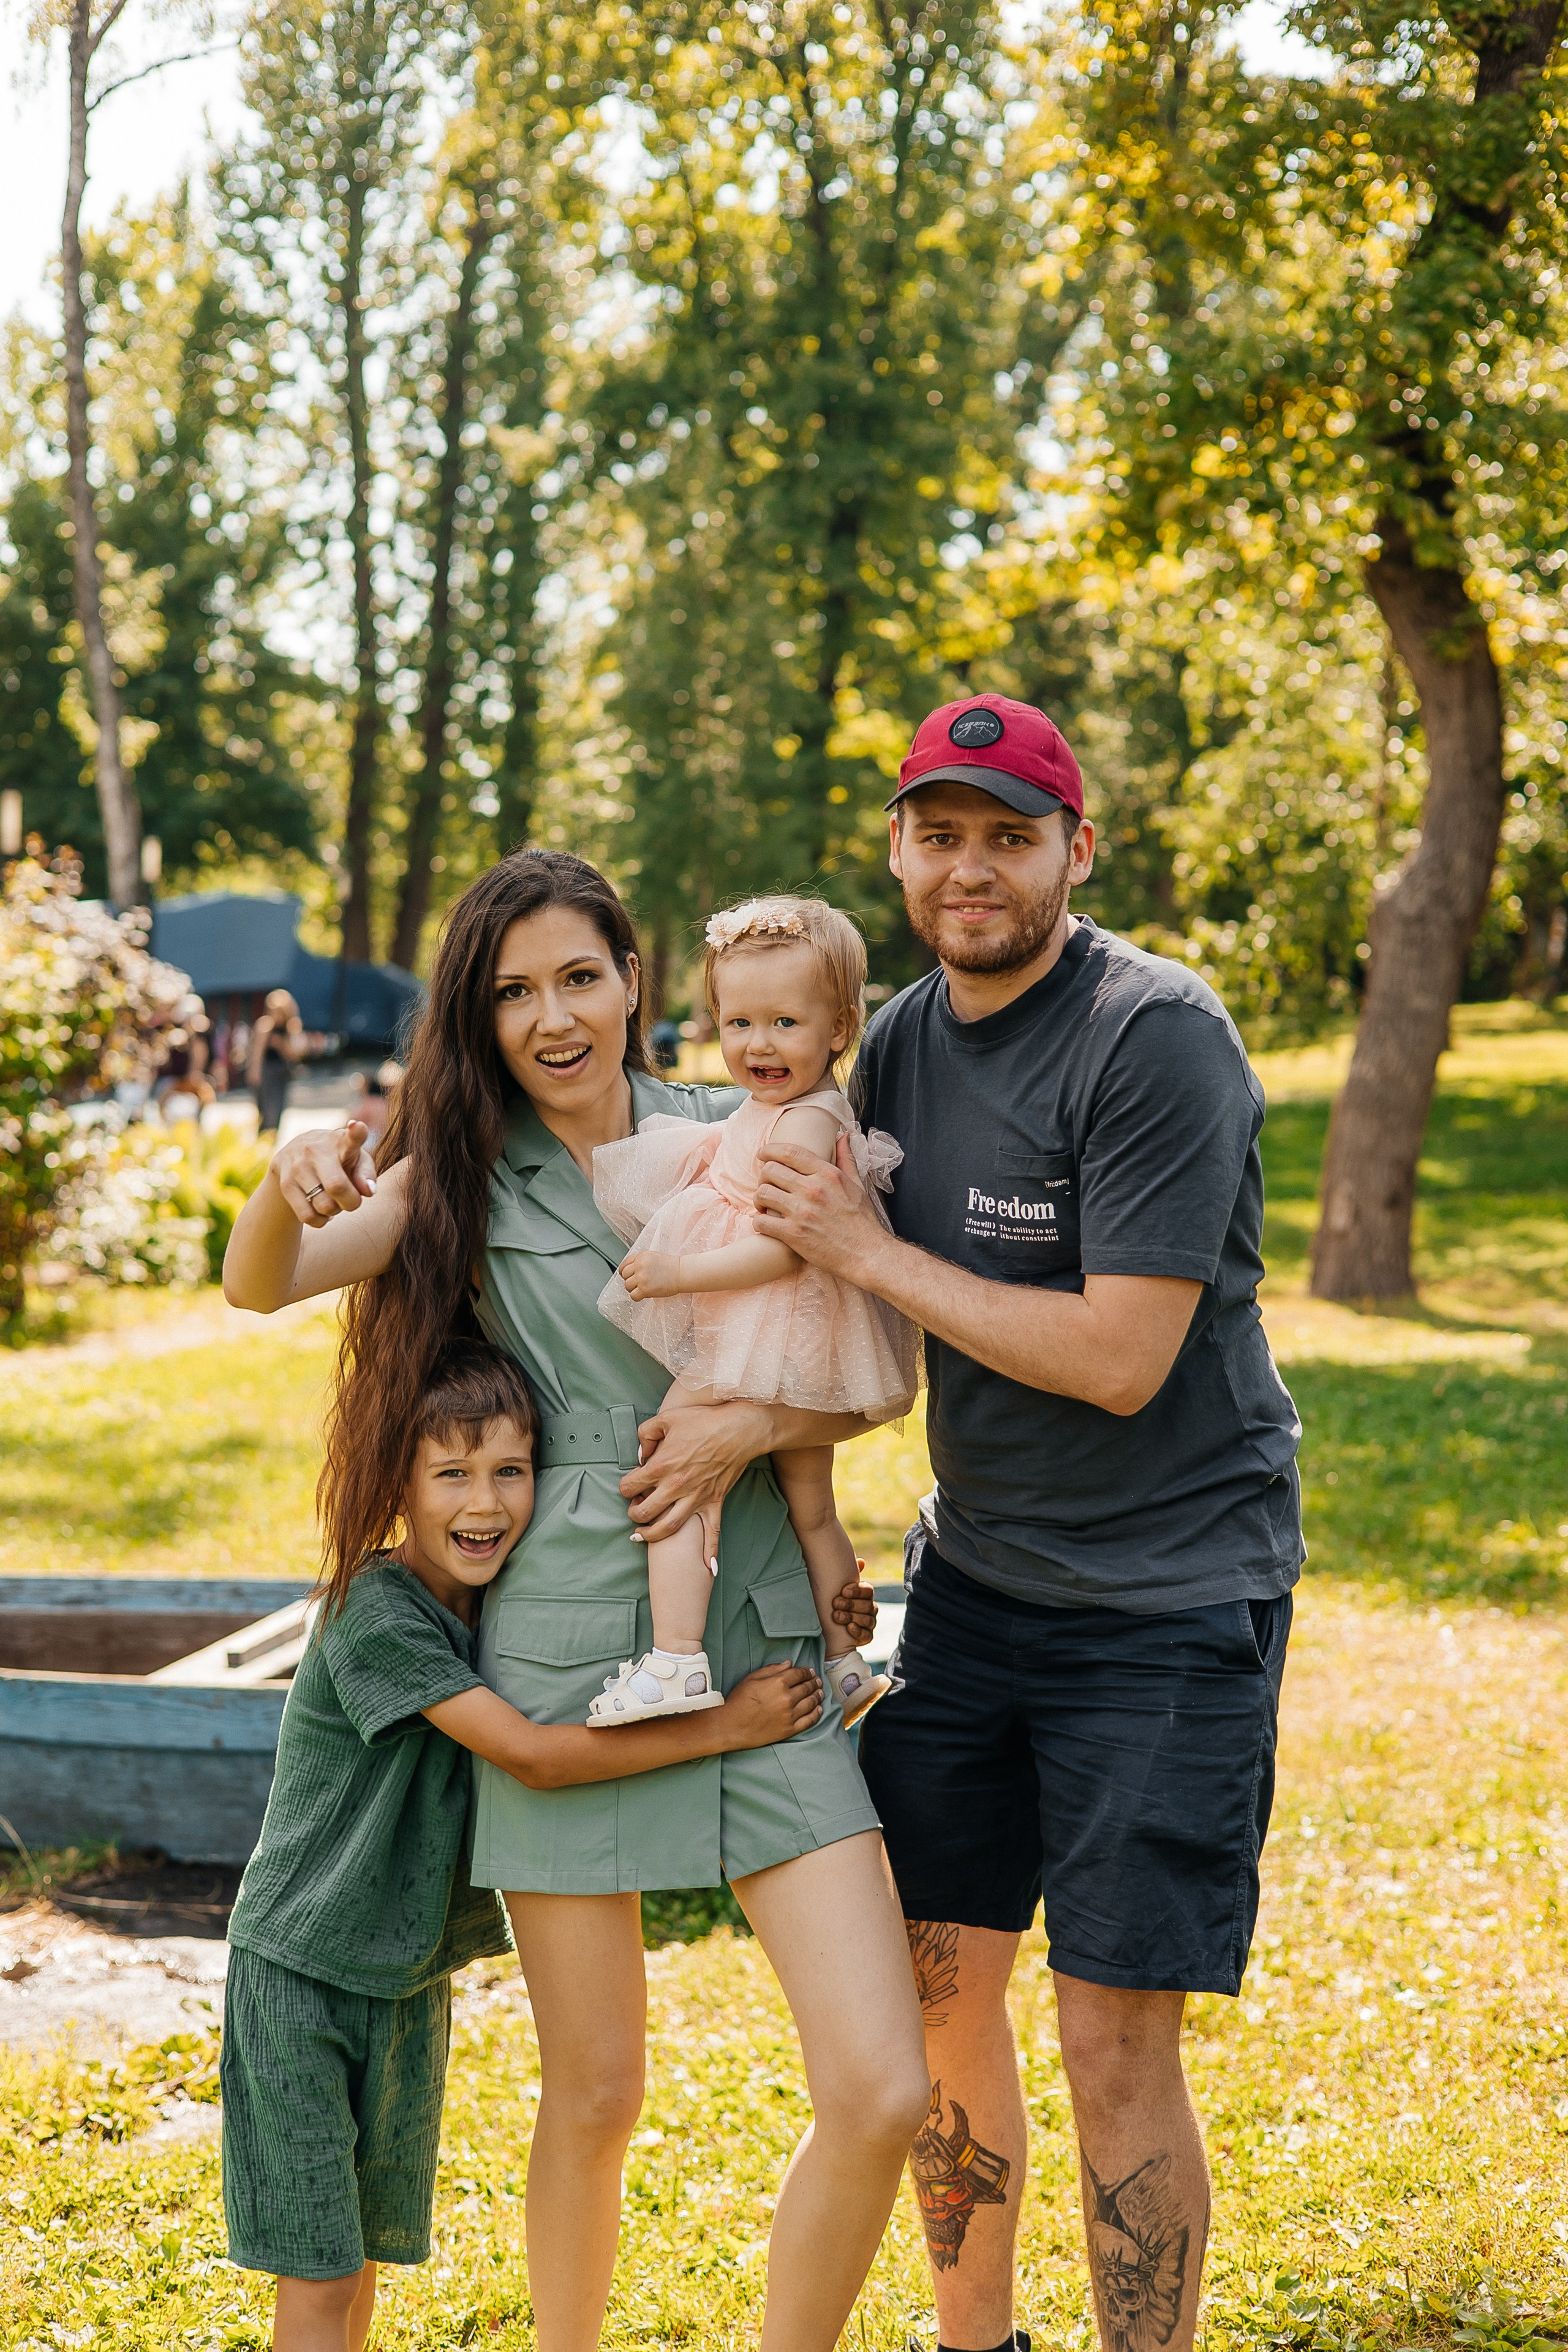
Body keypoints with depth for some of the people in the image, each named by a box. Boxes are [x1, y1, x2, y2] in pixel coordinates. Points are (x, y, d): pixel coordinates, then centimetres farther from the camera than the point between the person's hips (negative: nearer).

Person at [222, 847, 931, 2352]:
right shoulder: (462, 1176, 5)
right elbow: (260, 1286, -8)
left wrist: (754, 1425, -12)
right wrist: (294, 1174, -29)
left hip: (762, 1642, 1)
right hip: (566, 1650, 0)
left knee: (882, 2092, -7)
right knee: (593, 2100, 8)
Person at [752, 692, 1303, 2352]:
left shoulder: (1156, 1036, -17)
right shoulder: (901, 1043, 5)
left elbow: (1118, 1359, -23)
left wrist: (866, 1251, -17)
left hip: (1167, 1595, -7)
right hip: (976, 1575, 7)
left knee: (1116, 2040, -5)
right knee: (933, 1983, 11)